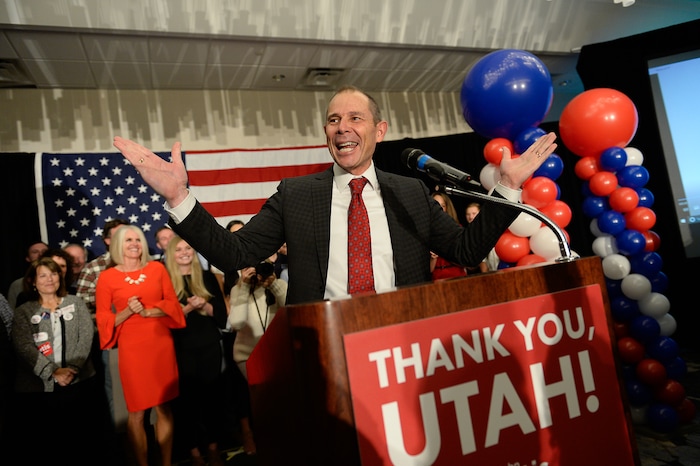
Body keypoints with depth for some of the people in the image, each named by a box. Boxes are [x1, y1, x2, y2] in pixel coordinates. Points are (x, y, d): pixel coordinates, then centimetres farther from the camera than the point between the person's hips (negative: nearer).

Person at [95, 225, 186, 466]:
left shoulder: (157, 268, 5)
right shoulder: (107, 277, 0)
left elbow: (172, 303, 3)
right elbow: (102, 319, 0)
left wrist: (147, 311, -12)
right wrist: (127, 312, -17)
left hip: (161, 343, 2)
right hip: (131, 348, -2)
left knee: (164, 407, 9)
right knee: (136, 412, 3)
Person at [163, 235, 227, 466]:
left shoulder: (207, 277, 6)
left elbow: (222, 313, 4)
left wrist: (204, 305, -13)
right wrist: (187, 308, -19)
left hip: (210, 347, 2)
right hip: (181, 350, -2)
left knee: (212, 397, 8)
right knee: (186, 400, 4)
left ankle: (214, 447, 22)